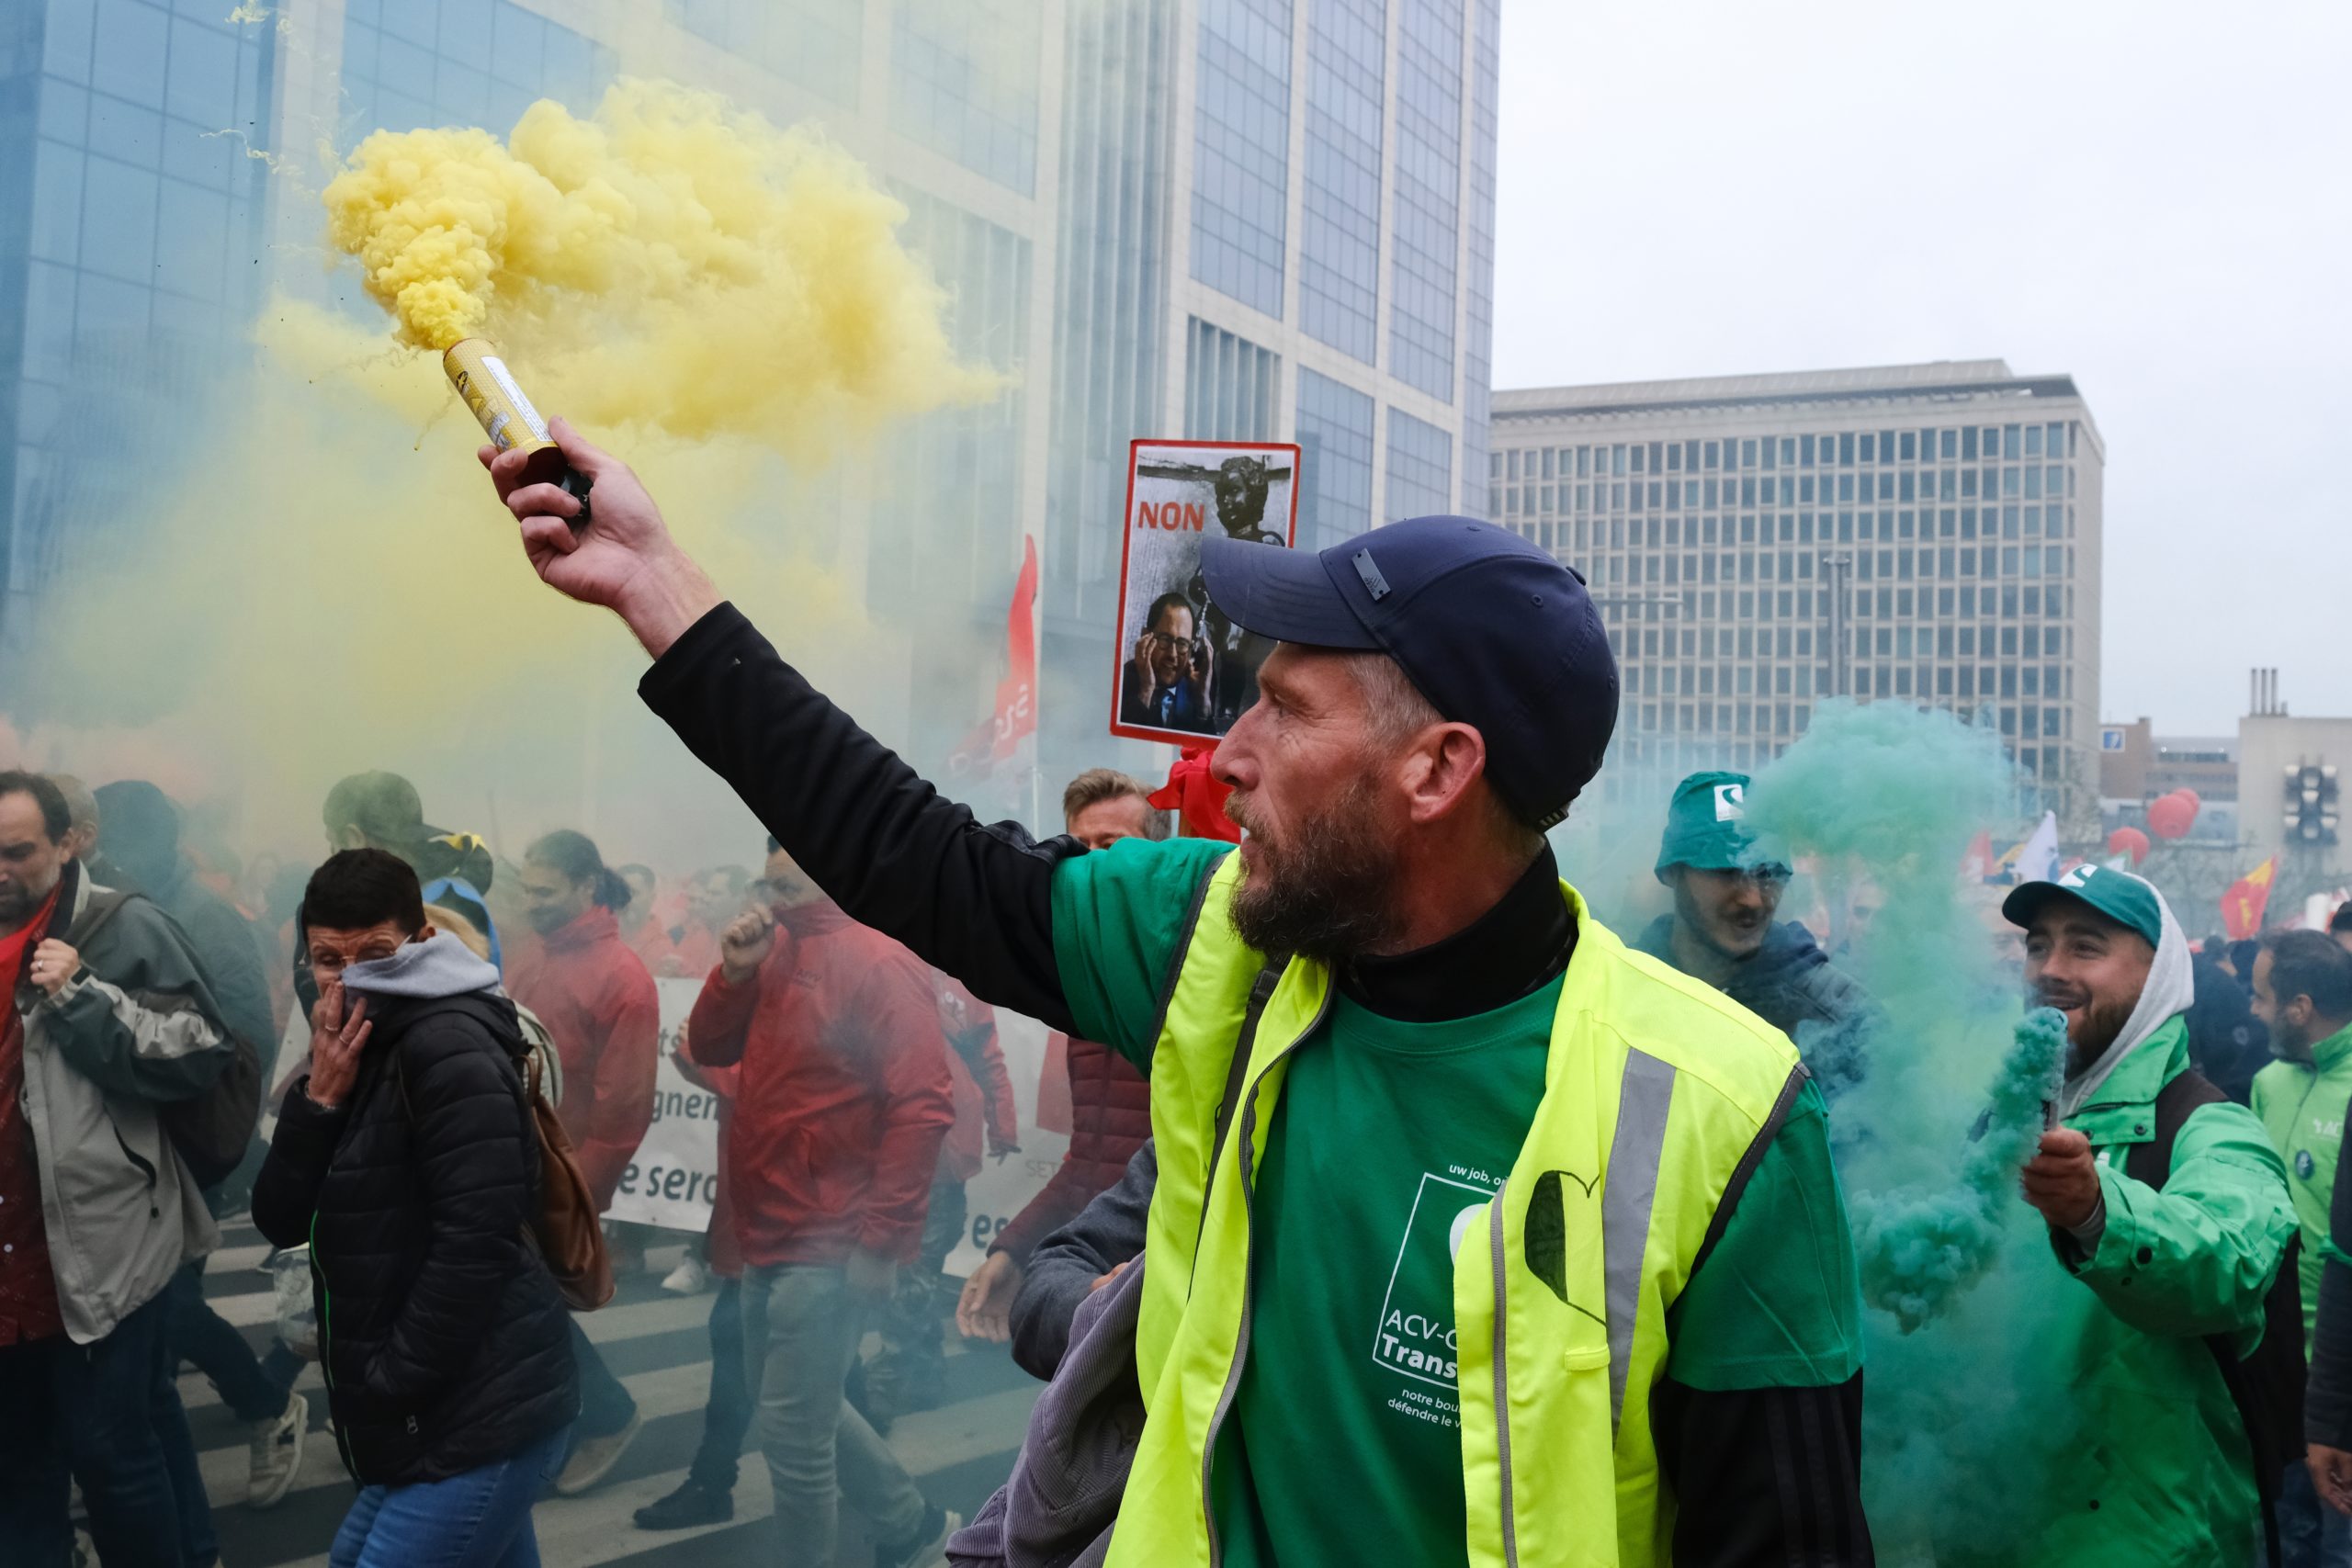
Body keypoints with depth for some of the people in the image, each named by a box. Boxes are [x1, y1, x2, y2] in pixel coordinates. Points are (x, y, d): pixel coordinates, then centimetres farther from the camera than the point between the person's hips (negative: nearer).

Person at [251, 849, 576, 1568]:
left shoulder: (448, 1046, -15)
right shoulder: (361, 1050, 12)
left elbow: (477, 1240, -22)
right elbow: (281, 1220, 6)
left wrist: (388, 1385, -16)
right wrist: (320, 1098, -9)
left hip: (477, 1418, -9)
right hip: (446, 1416, 9)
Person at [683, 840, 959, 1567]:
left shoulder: (879, 965, -16)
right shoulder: (778, 951, 8)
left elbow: (921, 1108, -20)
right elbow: (709, 1048, 10)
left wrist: (881, 1240, -22)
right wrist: (734, 969, -8)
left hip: (829, 1251, -9)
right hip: (767, 1235, 9)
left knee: (792, 1433, -2)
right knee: (803, 1407, 21)